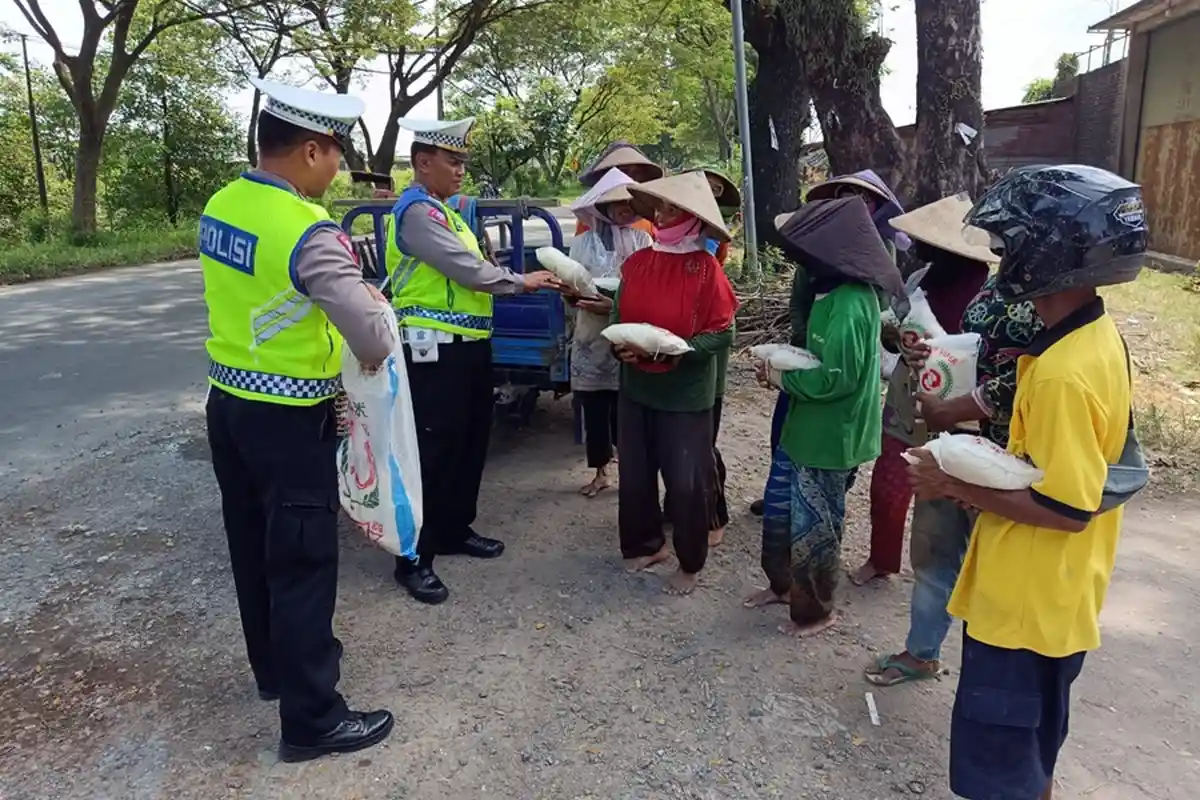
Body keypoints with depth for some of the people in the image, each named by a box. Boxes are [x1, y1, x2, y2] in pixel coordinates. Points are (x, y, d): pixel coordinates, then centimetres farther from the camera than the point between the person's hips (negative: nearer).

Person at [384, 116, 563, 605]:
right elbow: (467, 270, -19)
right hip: (435, 349, -10)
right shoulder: (417, 211, -13)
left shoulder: (444, 210, 18)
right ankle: (414, 558, 6)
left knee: (471, 442, 17)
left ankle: (455, 530, 33)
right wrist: (521, 282, -7)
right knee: (433, 450, -5)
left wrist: (522, 280, 4)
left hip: (468, 345, 10)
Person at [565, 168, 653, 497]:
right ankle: (600, 472, 20)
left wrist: (617, 305, -19)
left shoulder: (642, 241, 2)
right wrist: (575, 295, -17)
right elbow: (573, 291, 6)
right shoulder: (582, 242, 7)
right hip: (591, 337, 2)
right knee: (593, 407, 6)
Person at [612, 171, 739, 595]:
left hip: (686, 393, -5)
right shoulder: (637, 262, 3)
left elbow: (722, 332, -13)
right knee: (635, 472, 13)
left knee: (686, 480, 3)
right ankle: (646, 543, 35)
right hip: (637, 386, 5)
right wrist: (620, 346, -9)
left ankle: (690, 563, 21)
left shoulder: (705, 268, -13)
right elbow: (619, 317, 11)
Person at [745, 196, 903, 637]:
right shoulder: (835, 289, 6)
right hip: (810, 425, 9)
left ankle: (815, 610, 28)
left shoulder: (850, 303, -26)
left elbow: (834, 379, -27)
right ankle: (784, 584, 41)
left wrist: (782, 378, -14)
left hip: (830, 434, -9)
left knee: (812, 523, 7)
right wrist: (783, 363, 2)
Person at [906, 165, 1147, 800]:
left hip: (1026, 601, -9)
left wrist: (960, 487, -19)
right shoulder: (1097, 335, 2)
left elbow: (1066, 508, -26)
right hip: (1049, 594, 9)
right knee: (1031, 733, 28)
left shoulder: (1063, 373, -29)